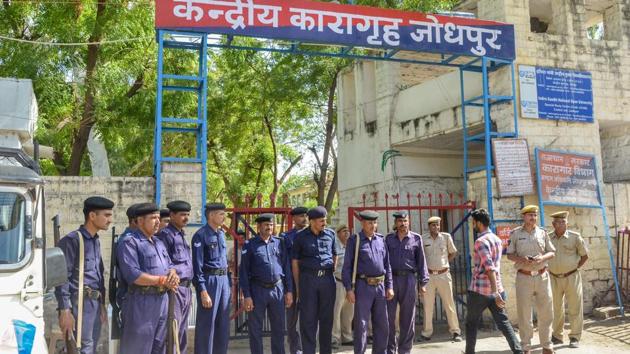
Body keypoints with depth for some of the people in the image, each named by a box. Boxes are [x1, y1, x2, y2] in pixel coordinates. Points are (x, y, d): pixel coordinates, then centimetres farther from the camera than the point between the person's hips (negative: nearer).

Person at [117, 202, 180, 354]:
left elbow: (170, 266, 16)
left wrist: (173, 275, -9)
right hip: (141, 302, -8)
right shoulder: (130, 242, -9)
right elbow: (132, 275, -20)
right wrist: (163, 280, -16)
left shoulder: (159, 242, 17)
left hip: (162, 301, 8)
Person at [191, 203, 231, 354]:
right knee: (206, 325, 0)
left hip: (224, 280, 8)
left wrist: (229, 283, 15)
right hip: (209, 280, -7)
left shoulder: (221, 234, 13)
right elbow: (198, 266, -15)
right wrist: (203, 291, -19)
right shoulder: (201, 235, -11)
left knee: (224, 324, 13)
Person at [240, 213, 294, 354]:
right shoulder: (249, 245, -1)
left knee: (278, 328, 12)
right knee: (255, 328, 6)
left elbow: (286, 267, 10)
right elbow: (244, 272, -3)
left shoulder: (279, 243, 8)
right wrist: (247, 296, -8)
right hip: (258, 289, -3)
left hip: (277, 289, 3)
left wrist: (289, 290, 5)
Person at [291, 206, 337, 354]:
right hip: (308, 278, -2)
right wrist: (298, 286, 1)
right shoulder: (300, 237, 0)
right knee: (308, 319, 1)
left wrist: (331, 274, 14)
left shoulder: (330, 234, 6)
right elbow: (294, 262, 3)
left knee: (327, 318, 8)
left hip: (327, 279, 2)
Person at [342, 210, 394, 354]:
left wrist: (389, 286, 7)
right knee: (361, 324, -1)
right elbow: (347, 266, -5)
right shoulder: (354, 240, -3)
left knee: (382, 324, 10)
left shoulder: (380, 240, 10)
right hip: (363, 286, -5)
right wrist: (349, 289, -11)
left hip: (380, 286, 5)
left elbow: (387, 265, 13)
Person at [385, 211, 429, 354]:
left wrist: (423, 282, -1)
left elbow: (421, 261, 5)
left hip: (409, 279, -1)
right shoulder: (389, 238, 9)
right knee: (389, 317, 1)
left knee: (408, 318, 5)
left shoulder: (416, 238, 6)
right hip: (390, 278, 1)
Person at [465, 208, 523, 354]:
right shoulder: (497, 239, 12)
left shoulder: (481, 241, -14)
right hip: (496, 289, 7)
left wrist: (495, 293, -26)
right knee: (503, 322, 7)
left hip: (479, 290, -7)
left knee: (471, 324, 9)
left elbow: (490, 268, -22)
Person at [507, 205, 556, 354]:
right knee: (524, 313, 2)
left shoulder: (543, 233, 7)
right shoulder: (515, 233, 1)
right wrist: (521, 259, -16)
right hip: (524, 277, -2)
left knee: (546, 312, 7)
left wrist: (542, 258, -11)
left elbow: (552, 252, 10)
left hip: (542, 276, 2)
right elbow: (509, 255, 4)